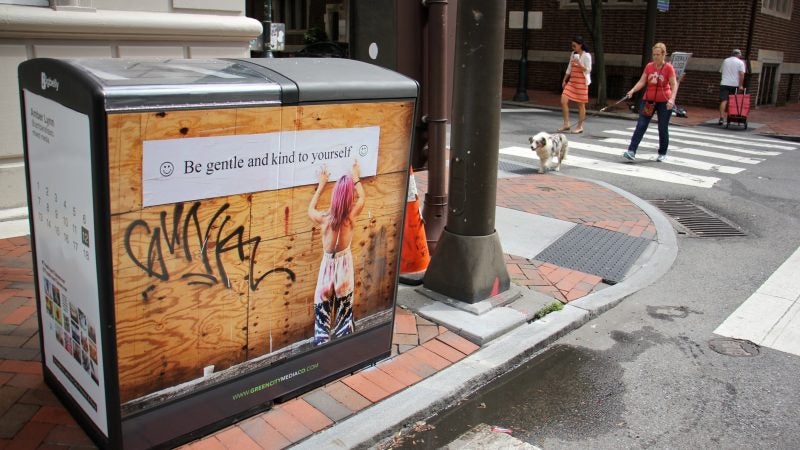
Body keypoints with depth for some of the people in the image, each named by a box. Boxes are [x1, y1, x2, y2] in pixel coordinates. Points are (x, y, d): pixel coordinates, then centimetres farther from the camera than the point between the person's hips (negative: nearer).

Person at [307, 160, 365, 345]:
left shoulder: (324, 218, -19)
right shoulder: (351, 217, -19)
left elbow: (310, 209, 6)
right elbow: (362, 198, 4)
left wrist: (321, 184, 9)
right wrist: (356, 178, 13)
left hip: (328, 264, 0)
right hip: (344, 264, 1)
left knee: (323, 310, 11)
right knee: (344, 307, 17)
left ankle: (322, 342, 13)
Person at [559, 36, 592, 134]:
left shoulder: (586, 55, -8)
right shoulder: (573, 54, 12)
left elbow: (588, 70, -11)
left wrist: (579, 64, -24)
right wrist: (564, 80, 17)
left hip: (581, 82, -7)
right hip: (572, 81, 7)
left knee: (581, 104, 1)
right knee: (563, 101, -5)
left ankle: (580, 126, 10)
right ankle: (566, 124, 4)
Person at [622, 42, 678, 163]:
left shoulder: (669, 68, -7)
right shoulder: (649, 66, 3)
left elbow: (674, 85, -10)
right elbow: (642, 81, 0)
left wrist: (672, 99, -24)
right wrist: (632, 90, -17)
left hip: (664, 102, -3)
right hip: (648, 100, 3)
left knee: (663, 129, 6)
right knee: (640, 126, -6)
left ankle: (662, 153, 20)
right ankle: (631, 151, -12)